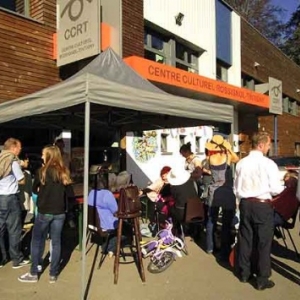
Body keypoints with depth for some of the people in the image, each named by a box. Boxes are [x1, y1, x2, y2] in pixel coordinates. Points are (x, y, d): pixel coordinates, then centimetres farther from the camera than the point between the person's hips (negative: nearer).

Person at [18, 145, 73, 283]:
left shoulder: (42, 171, -8)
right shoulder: (64, 172, -1)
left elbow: (34, 190, 4)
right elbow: (70, 193, 2)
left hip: (44, 212, -3)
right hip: (59, 212, 3)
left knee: (37, 241, 13)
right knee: (56, 242, 10)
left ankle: (33, 274, 21)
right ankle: (53, 275, 18)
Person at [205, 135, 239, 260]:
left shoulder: (210, 157, -4)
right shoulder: (228, 156, -8)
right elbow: (237, 159, 15)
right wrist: (229, 149, 15)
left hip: (213, 192, 3)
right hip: (227, 192, -3)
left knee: (211, 220, 16)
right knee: (226, 223, 3)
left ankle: (210, 247, 28)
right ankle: (224, 253, 9)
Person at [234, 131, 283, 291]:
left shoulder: (241, 163, 1)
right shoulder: (268, 163, -14)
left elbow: (236, 188, 6)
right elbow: (275, 189, -11)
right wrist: (287, 186, 9)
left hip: (245, 204, 5)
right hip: (263, 205, -5)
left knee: (245, 239, 14)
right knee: (264, 242, 7)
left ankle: (244, 273, 28)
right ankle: (262, 280, 16)